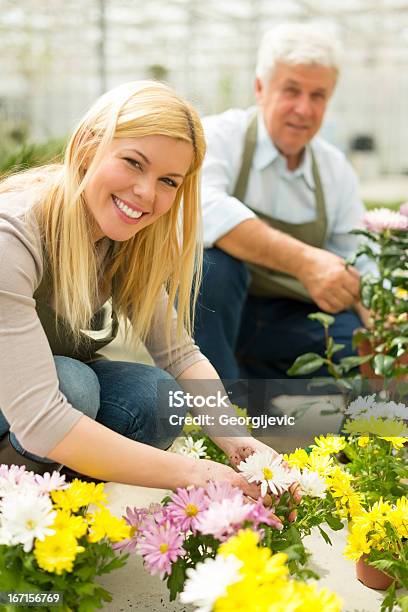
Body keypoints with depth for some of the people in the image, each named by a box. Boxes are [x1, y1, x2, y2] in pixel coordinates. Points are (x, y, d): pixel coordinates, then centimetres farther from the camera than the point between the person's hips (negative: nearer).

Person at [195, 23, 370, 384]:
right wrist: (302, 260, -40)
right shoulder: (219, 135, -12)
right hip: (209, 304, -5)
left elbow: (356, 269, 6)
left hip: (286, 318, 5)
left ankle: (255, 388, 7)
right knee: (213, 259, -36)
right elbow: (199, 207, -34)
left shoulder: (338, 172, 5)